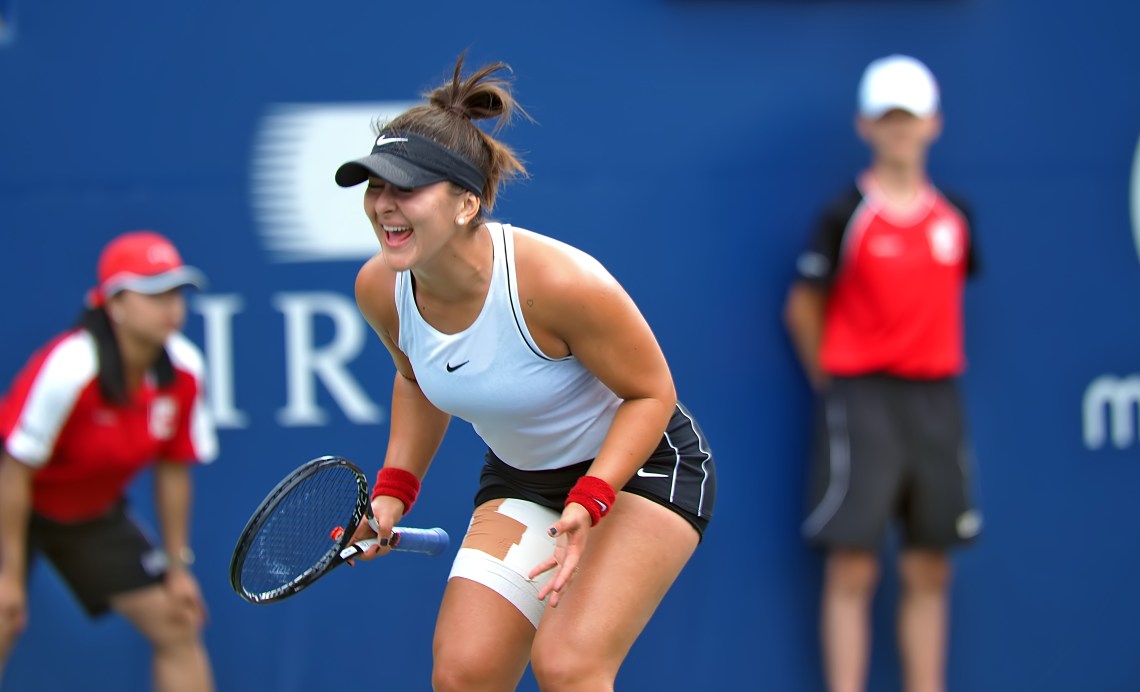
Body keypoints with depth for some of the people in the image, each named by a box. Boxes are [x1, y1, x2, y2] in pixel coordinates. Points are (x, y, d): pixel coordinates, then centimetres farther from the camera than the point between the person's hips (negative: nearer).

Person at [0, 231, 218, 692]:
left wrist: (177, 566, 1)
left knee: (179, 627, 1)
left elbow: (172, 469, -1)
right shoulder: (68, 370, -32)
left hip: (94, 513, 6)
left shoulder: (184, 372, -14)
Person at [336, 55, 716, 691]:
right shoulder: (381, 289, -13)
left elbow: (650, 393, -18)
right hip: (519, 476, 6)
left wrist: (589, 503, -29)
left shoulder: (558, 281, -32)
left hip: (640, 464, -6)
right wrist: (395, 490, 1)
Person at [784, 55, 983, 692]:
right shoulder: (847, 216, -5)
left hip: (935, 398, 4)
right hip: (862, 401, -4)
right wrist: (832, 381, 2)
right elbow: (804, 306, 1)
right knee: (853, 567, -6)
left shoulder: (954, 217, 7)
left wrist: (932, 365, 12)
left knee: (929, 571, 7)